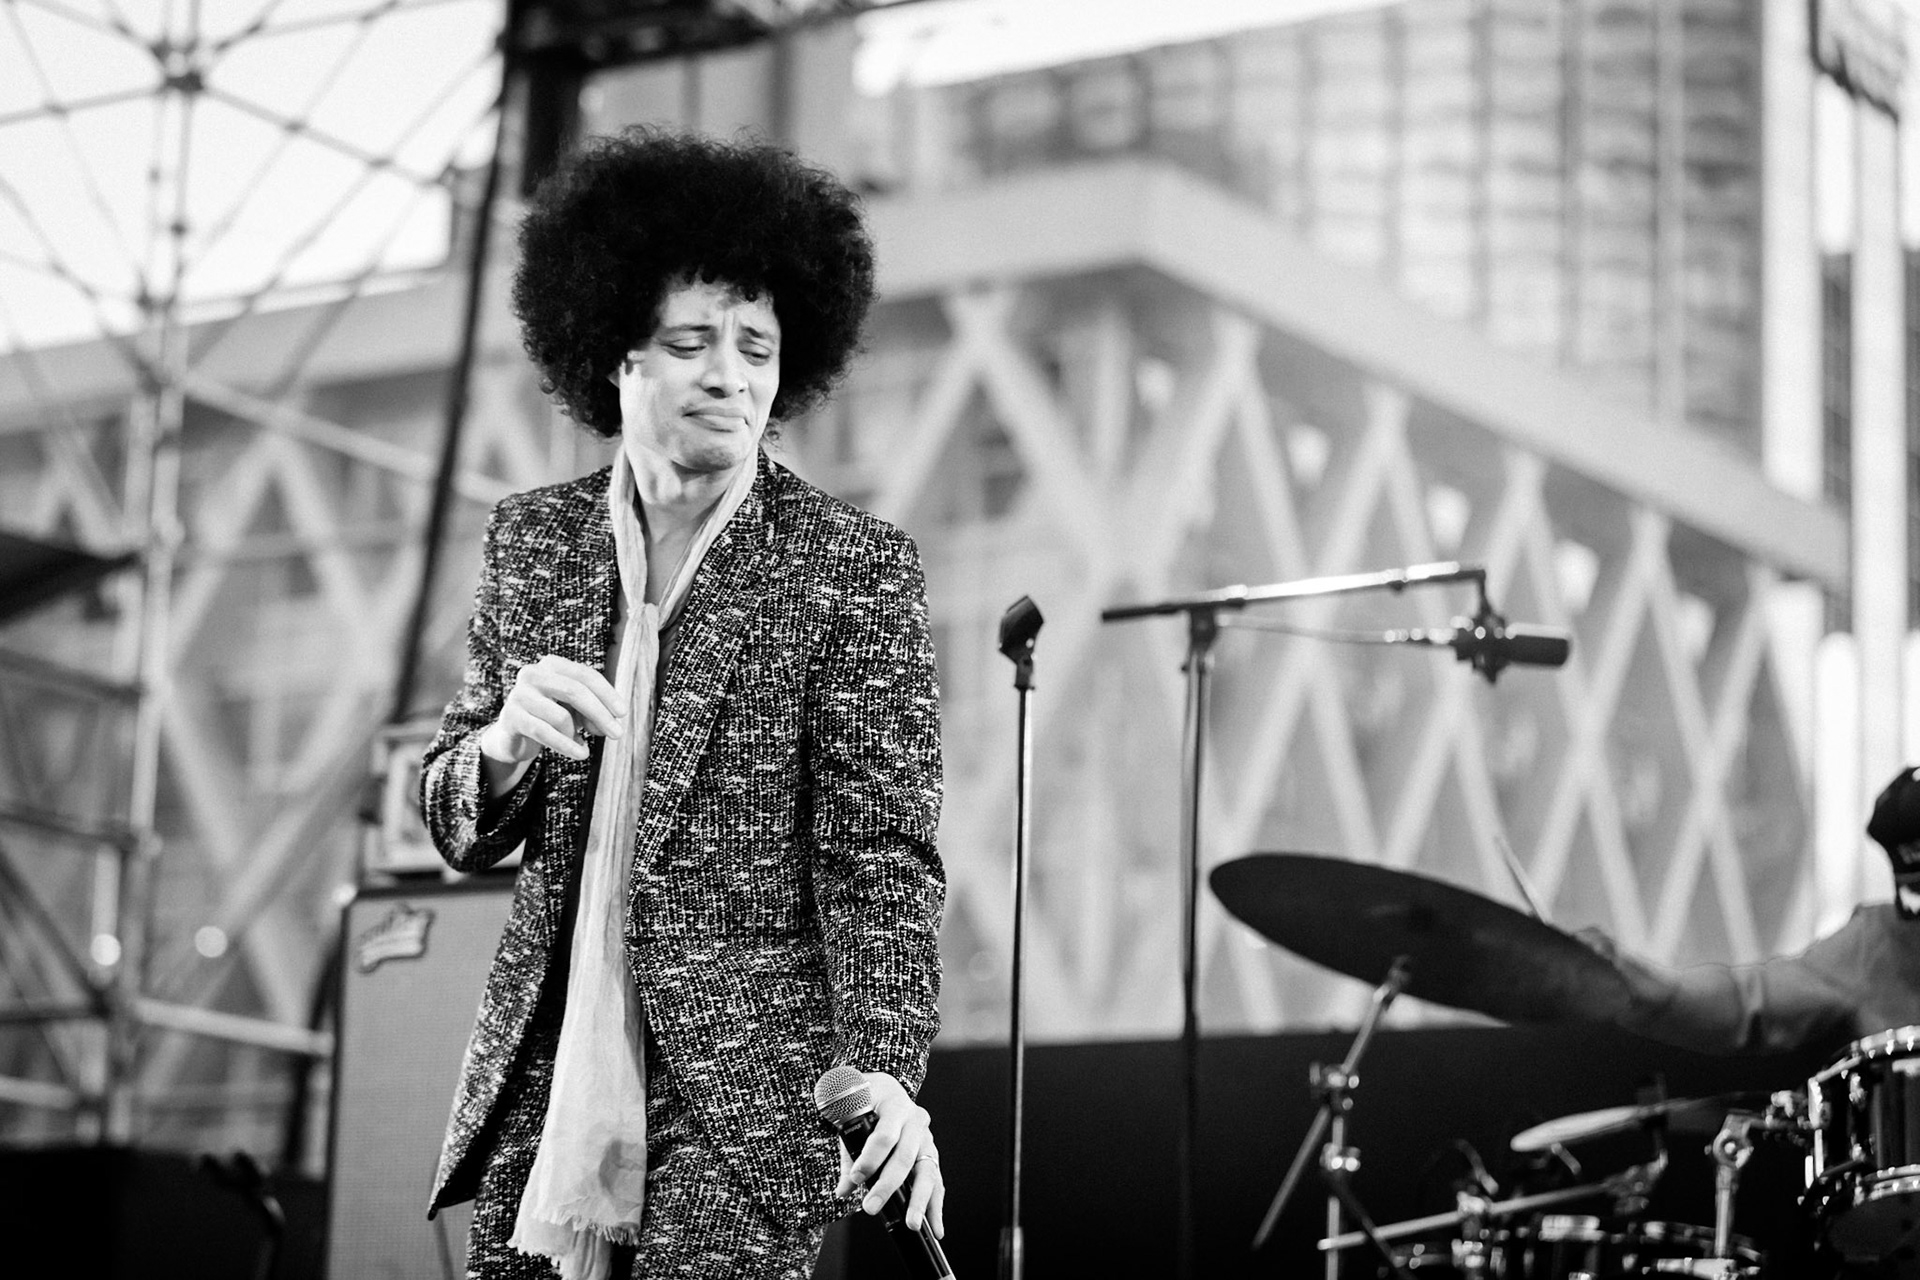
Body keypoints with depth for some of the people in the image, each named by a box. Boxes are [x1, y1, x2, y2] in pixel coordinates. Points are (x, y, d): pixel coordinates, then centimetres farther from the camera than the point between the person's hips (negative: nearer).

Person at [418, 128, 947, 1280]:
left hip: (744, 1093, -4)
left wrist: (885, 1073, -22)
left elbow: (883, 854, -7)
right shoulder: (535, 539, 9)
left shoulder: (853, 567, -3)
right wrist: (508, 740, -11)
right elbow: (458, 828, 12)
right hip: (545, 1086, 4)